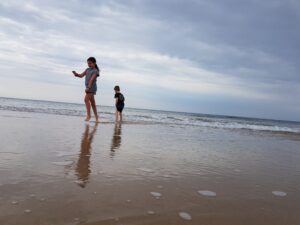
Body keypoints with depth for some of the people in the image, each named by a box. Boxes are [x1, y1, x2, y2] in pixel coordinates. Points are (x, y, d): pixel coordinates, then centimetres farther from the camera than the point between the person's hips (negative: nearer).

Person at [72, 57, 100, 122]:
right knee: (92, 102, 10)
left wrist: (88, 87, -24)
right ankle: (96, 117, 18)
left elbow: (92, 79, -15)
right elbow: (81, 75, 10)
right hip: (88, 87, 8)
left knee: (86, 99, -22)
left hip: (92, 87, -8)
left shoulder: (95, 71, -4)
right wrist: (76, 74, -10)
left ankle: (88, 115, -21)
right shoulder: (87, 70, 17)